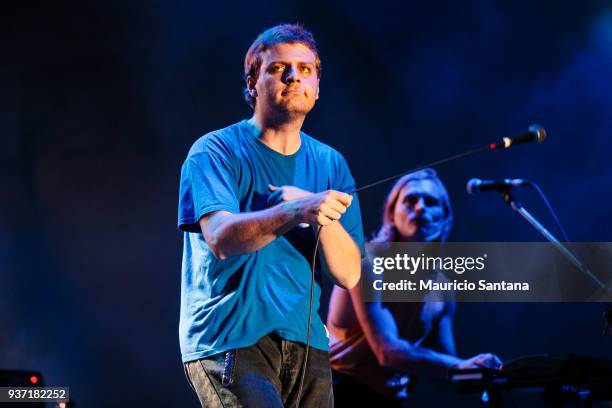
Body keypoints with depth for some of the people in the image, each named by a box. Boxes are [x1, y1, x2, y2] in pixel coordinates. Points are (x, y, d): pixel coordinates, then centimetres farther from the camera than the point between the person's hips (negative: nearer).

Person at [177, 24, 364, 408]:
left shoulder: (330, 164, 11)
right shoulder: (215, 151, -3)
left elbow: (348, 274, 3)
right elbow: (221, 238, -21)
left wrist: (325, 218, -16)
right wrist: (296, 211, -37)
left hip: (305, 343, 5)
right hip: (228, 341, -5)